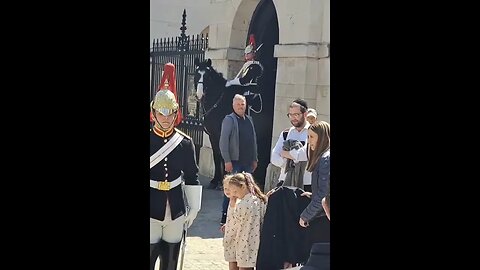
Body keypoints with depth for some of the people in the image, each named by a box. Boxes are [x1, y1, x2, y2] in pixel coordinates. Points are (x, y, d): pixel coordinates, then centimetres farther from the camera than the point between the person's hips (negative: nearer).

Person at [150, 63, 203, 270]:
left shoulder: (185, 142, 1)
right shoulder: (149, 139, -5)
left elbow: (192, 177, 6)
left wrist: (194, 208, 6)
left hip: (176, 210, 2)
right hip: (151, 209, -2)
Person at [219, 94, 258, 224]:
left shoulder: (249, 119, 14)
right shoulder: (229, 119, -6)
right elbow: (223, 141, -11)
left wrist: (255, 159, 13)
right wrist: (227, 160, -16)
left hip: (248, 162, 6)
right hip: (234, 161, -6)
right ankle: (225, 216, 5)